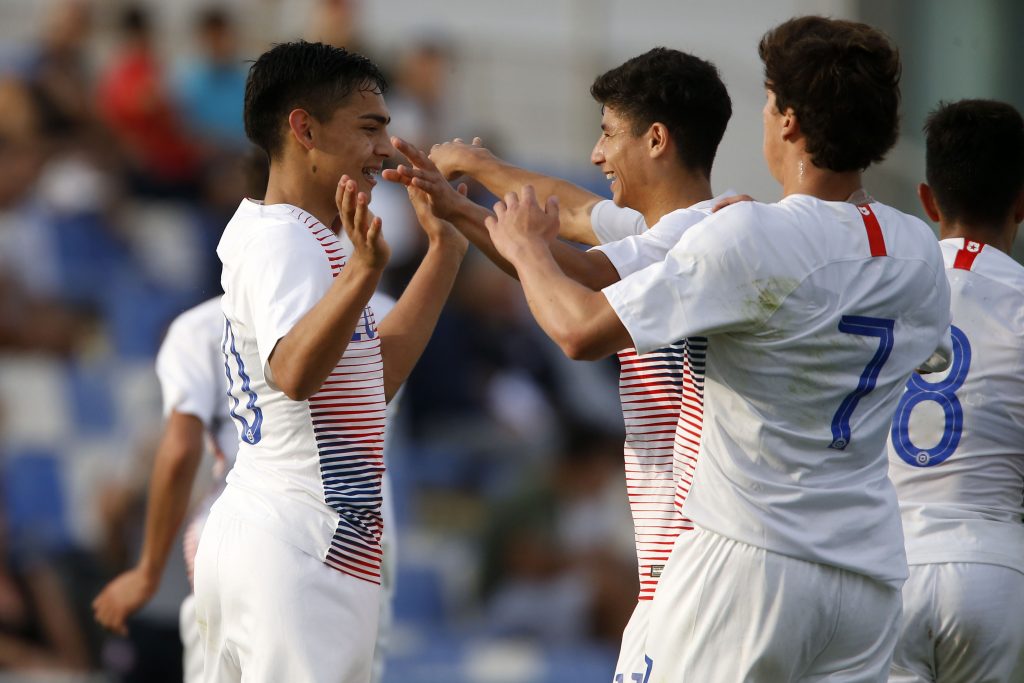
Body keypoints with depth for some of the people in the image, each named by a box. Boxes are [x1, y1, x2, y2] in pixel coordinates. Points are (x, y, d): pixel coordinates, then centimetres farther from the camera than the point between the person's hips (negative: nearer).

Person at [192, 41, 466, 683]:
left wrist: (444, 252, 27)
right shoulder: (284, 240, -13)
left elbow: (375, 373, 26)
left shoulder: (270, 235, 19)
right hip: (298, 551, -11)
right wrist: (363, 272, -45)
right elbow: (293, 372, -32)